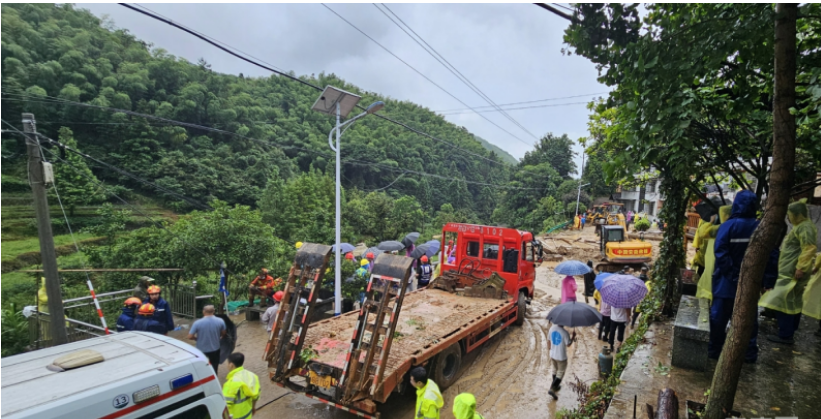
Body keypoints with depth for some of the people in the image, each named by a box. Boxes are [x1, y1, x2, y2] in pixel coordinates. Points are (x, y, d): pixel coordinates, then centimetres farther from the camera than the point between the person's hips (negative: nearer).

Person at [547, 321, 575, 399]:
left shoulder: (552, 328, -9)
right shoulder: (564, 332, -27)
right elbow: (568, 344, -12)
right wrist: (573, 336, 2)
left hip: (553, 355, 6)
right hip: (561, 357, -6)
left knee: (555, 371, 26)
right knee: (560, 373, 11)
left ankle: (555, 386, 43)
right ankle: (551, 389, 3)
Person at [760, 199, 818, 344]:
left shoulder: (805, 227, -15)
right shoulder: (800, 226, 18)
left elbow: (809, 249, -24)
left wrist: (801, 268, -26)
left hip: (792, 272, -11)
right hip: (790, 271, 11)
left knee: (785, 302, -8)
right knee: (794, 302, 15)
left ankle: (785, 335, -4)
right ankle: (789, 332, 24)